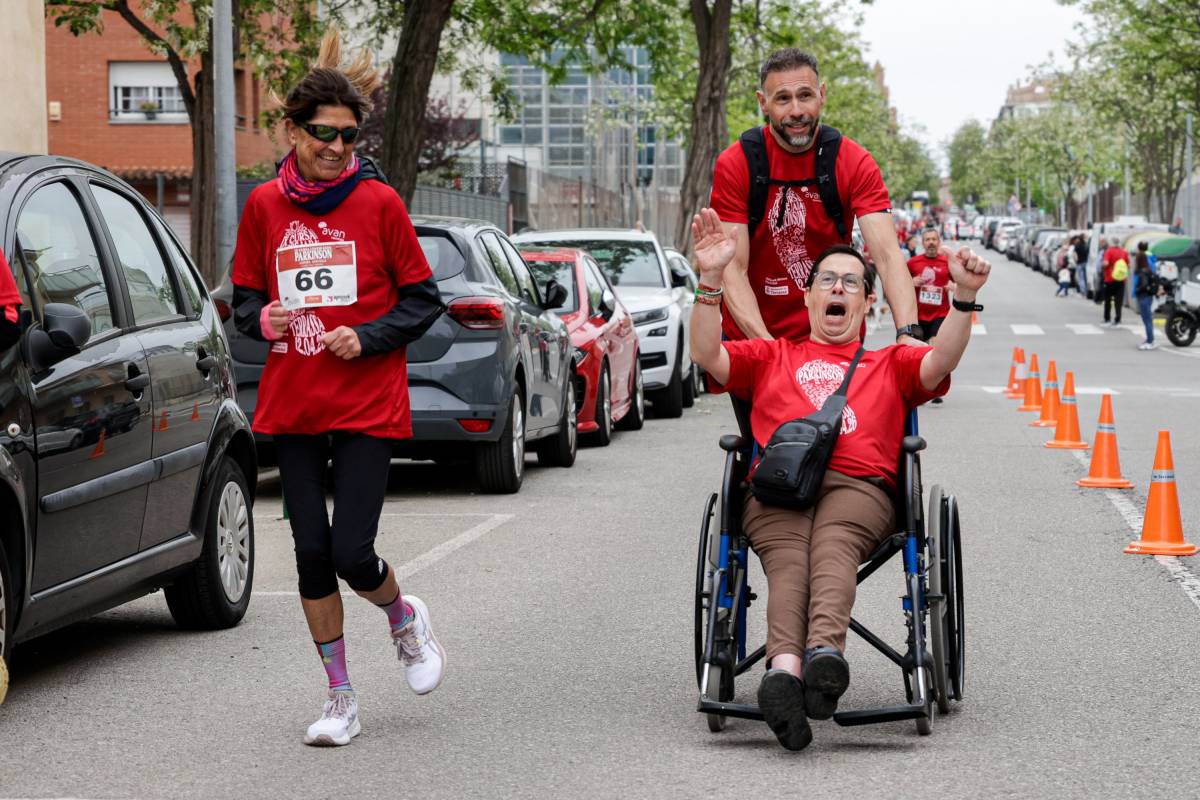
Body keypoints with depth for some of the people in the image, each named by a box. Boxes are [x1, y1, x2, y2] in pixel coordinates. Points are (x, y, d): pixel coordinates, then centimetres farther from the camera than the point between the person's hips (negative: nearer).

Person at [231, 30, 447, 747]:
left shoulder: (379, 203, -3)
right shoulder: (265, 206, 5)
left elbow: (424, 300, 2)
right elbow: (244, 295, 14)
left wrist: (368, 337, -12)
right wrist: (261, 319, -8)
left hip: (368, 405, -3)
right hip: (292, 405, 3)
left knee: (353, 554, -10)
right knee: (312, 552, 4)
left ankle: (407, 621, 25)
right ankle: (342, 700, 18)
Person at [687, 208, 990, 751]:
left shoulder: (890, 364, 35)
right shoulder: (771, 356, 35)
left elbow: (941, 361, 13)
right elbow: (708, 355, 17)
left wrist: (964, 297, -5)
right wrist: (710, 278, 4)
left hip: (858, 483, 0)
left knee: (832, 548, -36)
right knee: (788, 559, -33)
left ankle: (824, 651, -62)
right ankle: (785, 666, -59)